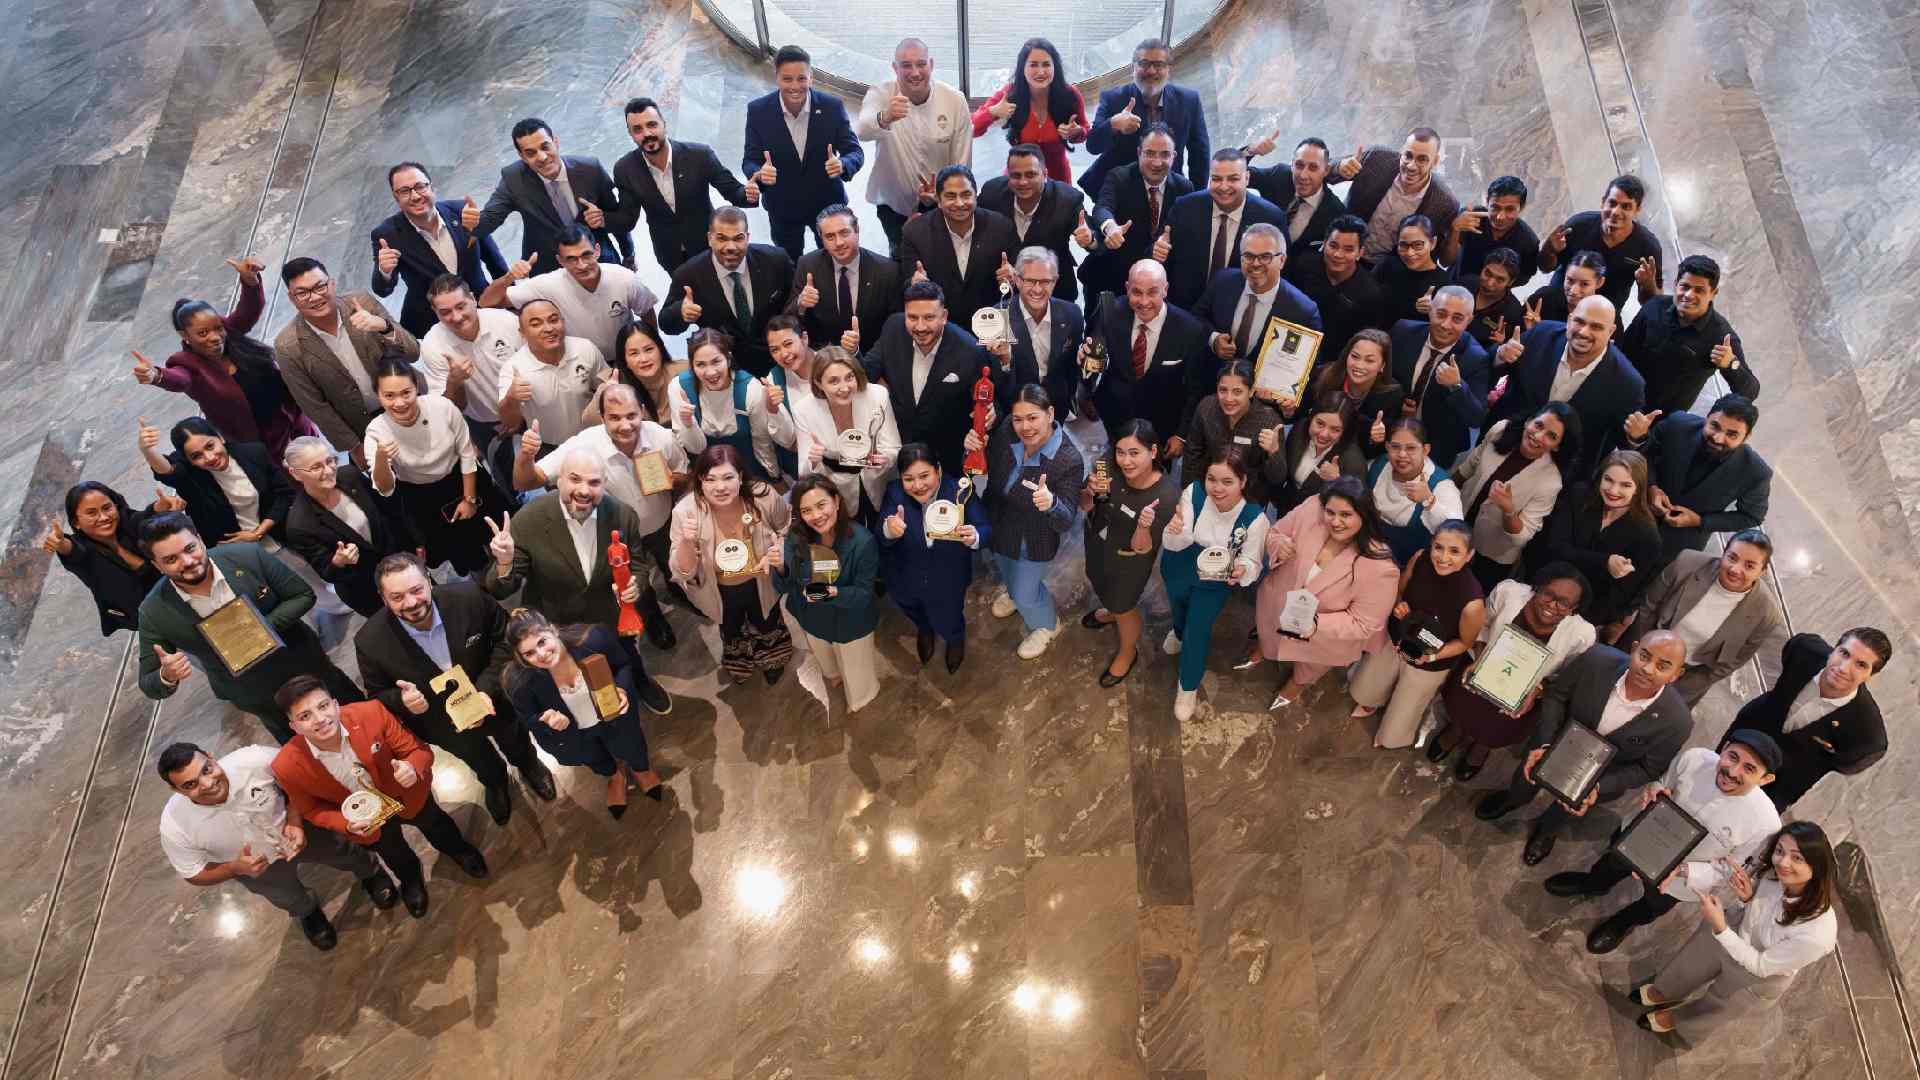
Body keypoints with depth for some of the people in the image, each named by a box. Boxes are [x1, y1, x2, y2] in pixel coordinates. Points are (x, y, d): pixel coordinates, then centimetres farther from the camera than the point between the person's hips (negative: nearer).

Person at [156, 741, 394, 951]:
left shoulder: (255, 760, -42)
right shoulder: (174, 827, -38)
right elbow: (194, 875, -19)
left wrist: (295, 820, -31)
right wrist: (236, 868, -35)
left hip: (296, 830, 0)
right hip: (256, 865, 0)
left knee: (346, 854, 28)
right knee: (290, 900, 30)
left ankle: (370, 874, 65)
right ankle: (308, 911, 68)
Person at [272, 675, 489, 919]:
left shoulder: (370, 713, -39)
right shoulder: (287, 767, -36)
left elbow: (419, 750, -26)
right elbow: (312, 810, -16)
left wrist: (413, 769, -48)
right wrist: (347, 825, -33)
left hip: (408, 795, 0)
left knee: (435, 824, 33)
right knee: (395, 859, 32)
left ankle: (457, 849, 69)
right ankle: (410, 878, 69)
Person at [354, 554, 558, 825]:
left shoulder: (468, 597, -34)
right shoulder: (370, 642, -33)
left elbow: (504, 637, -17)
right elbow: (378, 695, -14)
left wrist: (487, 689, -28)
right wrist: (402, 700, -37)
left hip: (491, 696, 0)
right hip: (442, 721, 0)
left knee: (518, 747, 33)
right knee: (485, 767, 32)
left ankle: (529, 765, 70)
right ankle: (495, 784, 69)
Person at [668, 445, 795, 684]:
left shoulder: (764, 497, -31)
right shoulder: (685, 512, -33)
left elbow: (788, 527, -8)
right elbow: (683, 573, -27)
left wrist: (783, 547, -28)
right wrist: (687, 542, -45)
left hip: (763, 583, 0)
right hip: (721, 591, 0)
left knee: (767, 625, 32)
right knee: (731, 630, 33)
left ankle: (772, 660, 69)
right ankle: (737, 662, 70)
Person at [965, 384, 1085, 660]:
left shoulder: (1070, 460, -35)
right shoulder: (1006, 430, -24)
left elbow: (1065, 522, -34)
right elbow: (986, 467, -5)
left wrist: (1051, 503, -57)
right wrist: (974, 449, -28)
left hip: (1033, 540, -5)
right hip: (998, 523, 5)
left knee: (1025, 596, 15)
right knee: (1003, 564, 35)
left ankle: (1046, 625, 50)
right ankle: (1011, 586, 71)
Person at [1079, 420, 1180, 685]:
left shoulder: (1166, 496, -36)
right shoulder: (1108, 464, -28)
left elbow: (1141, 548, -26)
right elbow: (1085, 507, -11)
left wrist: (1144, 526, -47)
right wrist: (1090, 491, -34)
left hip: (1128, 563, -4)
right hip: (1097, 545, 4)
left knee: (1123, 608, 22)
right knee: (1099, 585, 34)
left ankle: (1128, 653, 55)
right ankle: (1110, 611, 70)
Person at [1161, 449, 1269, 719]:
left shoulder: (1255, 518, -32)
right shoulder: (1194, 492, -30)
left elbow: (1252, 561, -21)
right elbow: (1177, 544, -28)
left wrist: (1242, 569, -45)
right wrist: (1176, 532, -52)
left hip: (1216, 580, -2)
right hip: (1180, 570, 2)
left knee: (1198, 629, -4)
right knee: (1179, 609, 29)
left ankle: (1189, 687, 28)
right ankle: (1180, 631, 71)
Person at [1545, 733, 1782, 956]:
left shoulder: (1766, 823, -36)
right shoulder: (1694, 758, -31)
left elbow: (1729, 870, -20)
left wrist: (1682, 870, -33)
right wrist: (1654, 790, -30)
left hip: (1683, 880, -2)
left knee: (1653, 907, 29)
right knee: (1610, 866, 31)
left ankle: (1625, 922, 64)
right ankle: (1593, 884, 67)